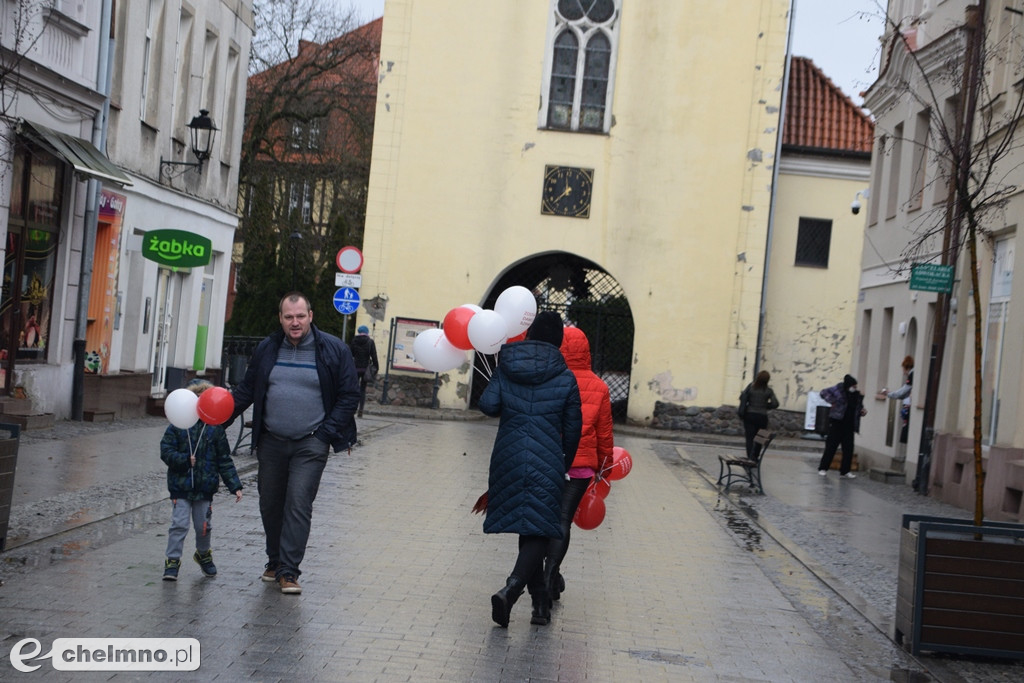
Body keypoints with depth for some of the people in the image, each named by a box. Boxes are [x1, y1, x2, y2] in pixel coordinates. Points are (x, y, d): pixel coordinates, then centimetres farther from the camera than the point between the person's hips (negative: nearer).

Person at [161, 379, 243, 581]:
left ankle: (203, 554, 36)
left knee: (204, 526, 12)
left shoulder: (215, 429, 1)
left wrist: (235, 486, 2)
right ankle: (172, 561, 6)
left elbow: (225, 460, 5)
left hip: (205, 488, 2)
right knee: (179, 525, -4)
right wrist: (185, 460, -21)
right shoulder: (177, 427, -3)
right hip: (180, 487, -2)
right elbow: (166, 452, -6)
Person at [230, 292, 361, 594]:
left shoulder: (334, 350, -3)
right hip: (271, 442, 4)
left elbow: (349, 396, 0)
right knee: (270, 504, 11)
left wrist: (327, 433, -8)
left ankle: (289, 571, -8)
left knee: (299, 505, -11)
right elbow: (246, 390, 12)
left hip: (310, 445, -4)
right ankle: (274, 562, 28)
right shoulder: (267, 349, 6)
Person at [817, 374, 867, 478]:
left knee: (848, 448, 2)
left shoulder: (857, 396, 9)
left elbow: (858, 410, 21)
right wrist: (832, 401, -18)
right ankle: (823, 468, 6)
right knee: (831, 446, -2)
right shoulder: (838, 390, -6)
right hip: (837, 423, -5)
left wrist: (862, 412, -1)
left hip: (849, 425, 5)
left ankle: (845, 470, 11)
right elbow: (824, 392, -6)